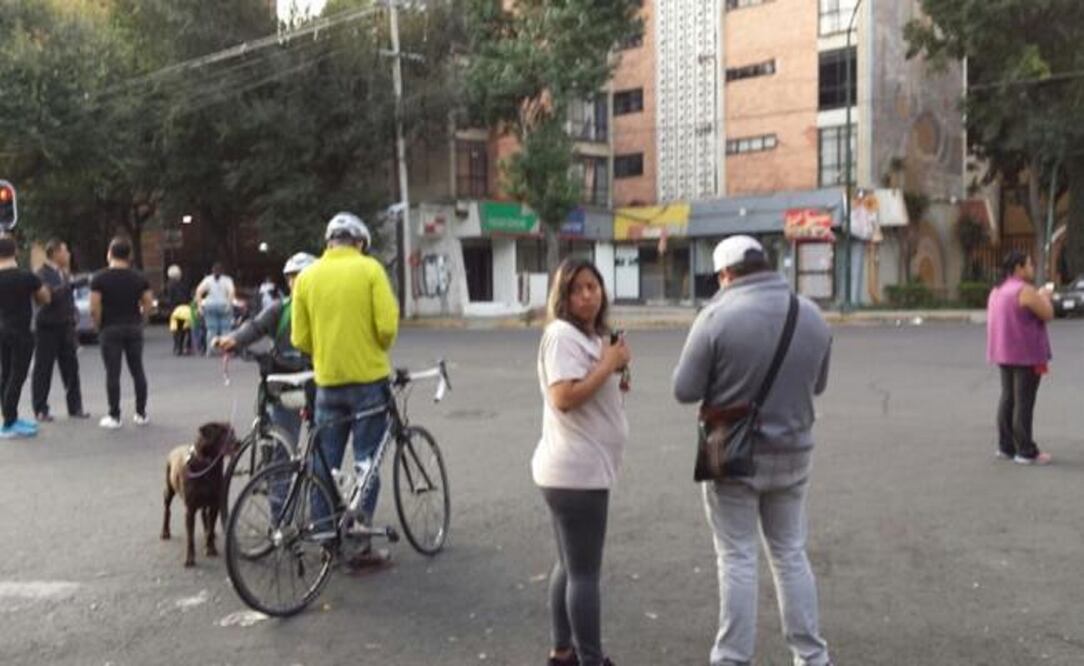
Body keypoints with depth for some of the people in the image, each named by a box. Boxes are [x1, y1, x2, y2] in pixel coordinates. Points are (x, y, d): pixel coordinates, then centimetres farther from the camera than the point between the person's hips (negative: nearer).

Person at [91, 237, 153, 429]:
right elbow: (148, 303, 0)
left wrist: (99, 326, 3)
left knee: (113, 373, 0)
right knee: (137, 370, 9)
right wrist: (139, 321, 10)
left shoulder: (100, 278, -5)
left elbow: (94, 308, -10)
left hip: (110, 329, -3)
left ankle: (114, 416, 2)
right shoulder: (139, 277, 3)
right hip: (134, 328, 3)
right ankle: (141, 414, 13)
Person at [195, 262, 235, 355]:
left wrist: (200, 305, -3)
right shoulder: (227, 280, 4)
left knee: (211, 329, 2)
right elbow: (231, 292, -13)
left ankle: (209, 351, 0)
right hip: (223, 306, -2)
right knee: (225, 329, 0)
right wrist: (229, 304, -14)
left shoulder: (208, 279, 8)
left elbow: (199, 291, -3)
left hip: (210, 306, 2)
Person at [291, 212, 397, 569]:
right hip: (368, 378, -3)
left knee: (324, 464, 13)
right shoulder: (369, 269, -6)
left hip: (328, 382, 3)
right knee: (366, 462, 5)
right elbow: (387, 326, -13)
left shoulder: (307, 276, 3)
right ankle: (360, 545, 8)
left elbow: (300, 339, 3)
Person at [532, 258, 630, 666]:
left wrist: (617, 372, 5)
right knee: (585, 572, -3)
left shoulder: (593, 334, 15)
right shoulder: (562, 334, -15)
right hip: (576, 472, -11)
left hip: (582, 469, 11)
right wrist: (609, 364, -19)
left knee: (571, 565, 18)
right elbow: (564, 397, -26)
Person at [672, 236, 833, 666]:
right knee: (790, 553, 17)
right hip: (791, 452, 4)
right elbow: (817, 385, 11)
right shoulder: (811, 315, 0)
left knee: (737, 558, 6)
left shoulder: (718, 316, -17)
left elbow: (685, 390, -13)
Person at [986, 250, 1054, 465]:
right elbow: (1047, 314, -14)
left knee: (1008, 398, 13)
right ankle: (1026, 451, -1)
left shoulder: (998, 290, 12)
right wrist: (1044, 296, 3)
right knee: (1024, 403, -5)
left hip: (1004, 354, 9)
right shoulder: (1025, 290, -17)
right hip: (1026, 355, -9)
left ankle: (1005, 446, 18)